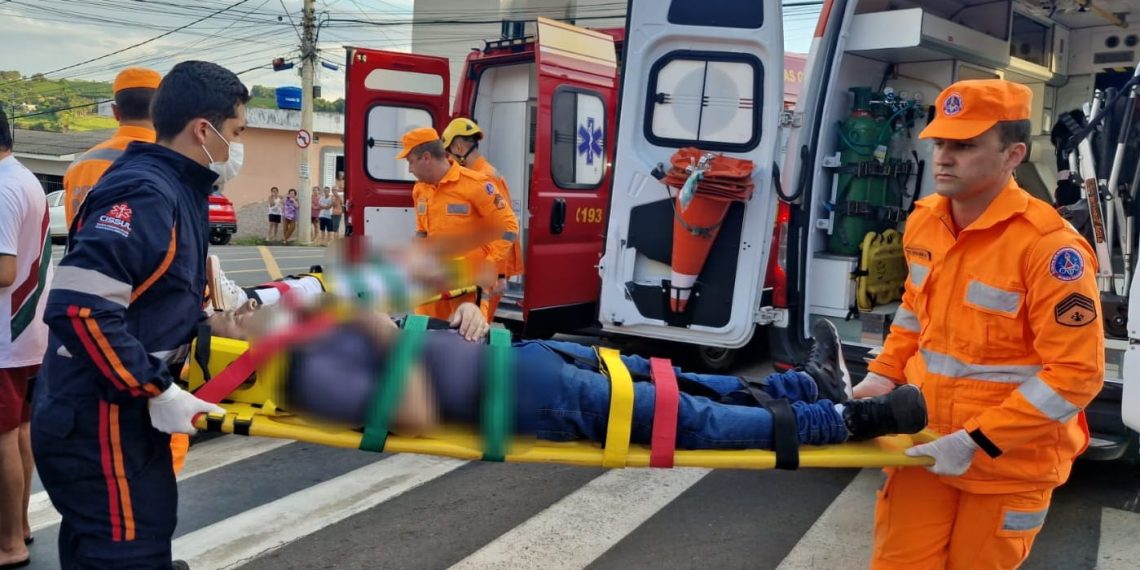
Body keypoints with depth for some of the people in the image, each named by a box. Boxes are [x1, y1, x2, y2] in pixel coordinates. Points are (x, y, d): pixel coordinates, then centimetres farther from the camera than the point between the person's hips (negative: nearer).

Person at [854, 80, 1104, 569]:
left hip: (1010, 464, -5)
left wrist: (977, 442, -21)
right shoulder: (923, 221, 0)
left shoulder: (1048, 246, -21)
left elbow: (1077, 373, -20)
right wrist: (884, 375, 4)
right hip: (926, 443, 5)